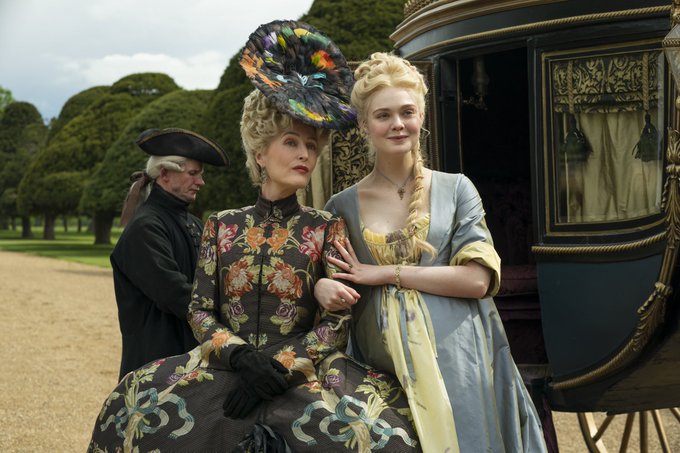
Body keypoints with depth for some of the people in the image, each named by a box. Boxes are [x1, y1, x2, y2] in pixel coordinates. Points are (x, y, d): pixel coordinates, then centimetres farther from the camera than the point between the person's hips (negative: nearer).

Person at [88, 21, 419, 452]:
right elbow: (201, 311, 7)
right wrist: (240, 356, -12)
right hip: (226, 366, 2)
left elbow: (337, 321, -1)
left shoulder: (328, 228, 5)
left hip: (303, 372, -1)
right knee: (140, 410, -20)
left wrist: (278, 369, -13)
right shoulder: (221, 225, 10)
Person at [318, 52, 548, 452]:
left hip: (458, 363, -1)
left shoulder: (456, 189, 2)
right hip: (385, 374, 1)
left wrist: (385, 273, -9)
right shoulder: (343, 206, 6)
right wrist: (324, 288, -11)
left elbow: (477, 280, -8)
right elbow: (321, 277, 14)